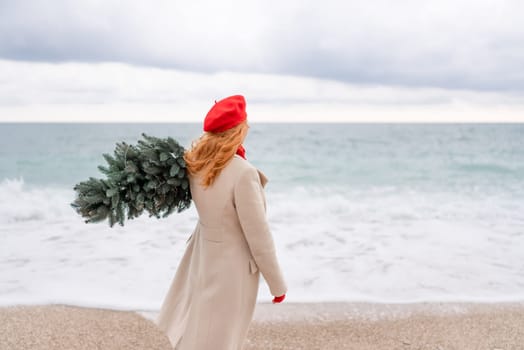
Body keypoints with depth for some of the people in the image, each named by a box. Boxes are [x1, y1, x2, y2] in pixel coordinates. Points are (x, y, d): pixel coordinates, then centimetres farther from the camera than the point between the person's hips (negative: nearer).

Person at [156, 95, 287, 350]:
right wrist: (277, 284, -11)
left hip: (203, 257, 7)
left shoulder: (196, 164, -7)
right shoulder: (242, 173, -29)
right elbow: (258, 237, -22)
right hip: (232, 267, -6)